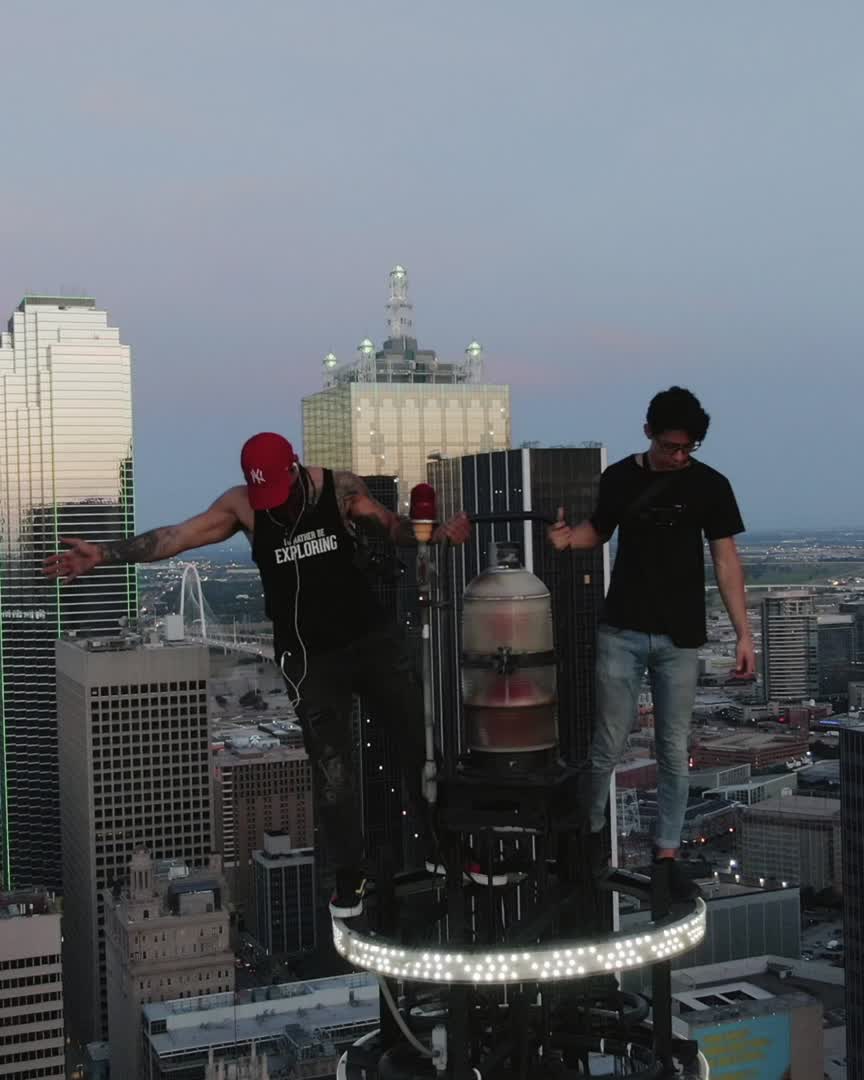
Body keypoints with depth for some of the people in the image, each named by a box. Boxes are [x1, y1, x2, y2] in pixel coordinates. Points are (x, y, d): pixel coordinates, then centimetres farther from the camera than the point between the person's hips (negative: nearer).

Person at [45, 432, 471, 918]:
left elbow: (393, 526, 2)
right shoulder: (242, 504, -8)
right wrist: (104, 554, -21)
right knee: (332, 767, 3)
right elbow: (176, 536, -13)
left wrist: (437, 531, -18)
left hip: (376, 639, 1)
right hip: (311, 658, 0)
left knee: (421, 738, 8)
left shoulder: (341, 488, -8)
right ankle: (350, 877, 16)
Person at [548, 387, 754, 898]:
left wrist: (744, 633, -7)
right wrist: (569, 537, -8)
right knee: (610, 744, 2)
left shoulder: (710, 485, -3)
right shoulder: (619, 477, 1)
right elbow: (599, 530, 16)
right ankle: (593, 831, 25)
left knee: (675, 751, 5)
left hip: (680, 638, 0)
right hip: (622, 633, 0)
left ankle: (666, 855, 16)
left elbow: (726, 560, -2)